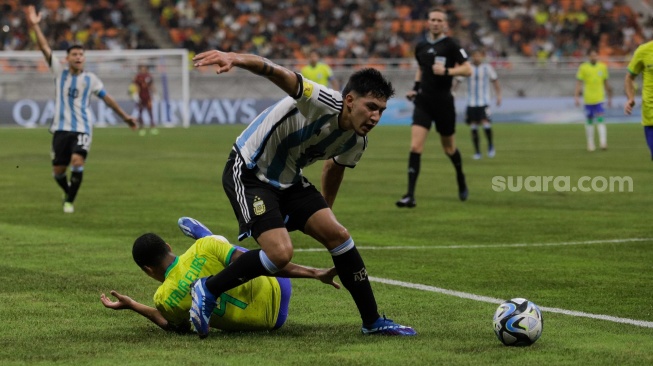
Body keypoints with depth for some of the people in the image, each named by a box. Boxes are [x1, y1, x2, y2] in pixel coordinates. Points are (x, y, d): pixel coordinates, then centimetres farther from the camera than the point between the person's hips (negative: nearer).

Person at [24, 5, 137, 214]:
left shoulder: (90, 79, 5)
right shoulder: (60, 73, 5)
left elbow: (107, 98, 13)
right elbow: (45, 48, -2)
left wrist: (124, 116, 14)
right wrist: (35, 26, -11)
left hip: (82, 128, -1)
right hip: (61, 128, 1)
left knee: (77, 162, -22)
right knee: (58, 170, 0)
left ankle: (70, 200, -7)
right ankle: (68, 192, 31)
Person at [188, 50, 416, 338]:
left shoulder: (356, 142, -3)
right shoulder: (323, 103, -28)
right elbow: (280, 76, -44)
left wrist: (325, 209, 34)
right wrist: (236, 59, -63)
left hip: (289, 180, 8)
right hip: (248, 173, -8)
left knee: (338, 235, 0)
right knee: (280, 252, -22)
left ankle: (373, 322, 11)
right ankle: (207, 291, -2)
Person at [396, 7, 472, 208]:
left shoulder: (450, 45, -7)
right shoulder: (421, 46, 7)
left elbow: (467, 69, -10)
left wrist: (447, 71, -24)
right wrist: (415, 87, 11)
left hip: (443, 102, -3)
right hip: (423, 101, 3)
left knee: (449, 148, 13)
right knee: (415, 147, -12)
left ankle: (461, 179, 44)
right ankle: (410, 195, -14)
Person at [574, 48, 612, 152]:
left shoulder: (603, 67, 8)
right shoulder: (583, 68, 0)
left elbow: (606, 83, 17)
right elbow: (579, 83, -2)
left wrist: (610, 97, 20)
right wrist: (576, 96, -12)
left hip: (600, 99, 0)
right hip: (588, 99, 0)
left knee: (600, 120, -11)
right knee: (589, 121, 8)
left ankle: (603, 142, -17)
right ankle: (590, 144, 17)